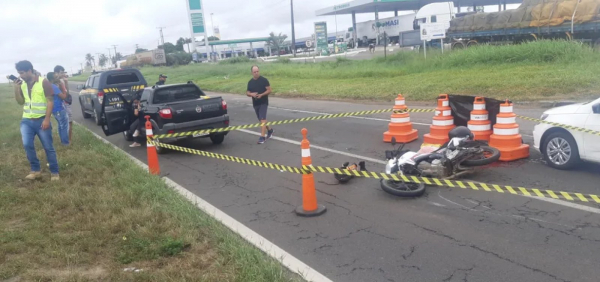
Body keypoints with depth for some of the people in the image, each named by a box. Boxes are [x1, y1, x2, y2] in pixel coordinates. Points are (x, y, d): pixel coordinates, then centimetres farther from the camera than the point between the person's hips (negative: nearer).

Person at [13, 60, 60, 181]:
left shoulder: (44, 82, -10)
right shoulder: (22, 84, 8)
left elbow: (50, 101, -12)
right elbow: (21, 102, 12)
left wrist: (47, 119, -18)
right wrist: (16, 89, -3)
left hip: (41, 120, -4)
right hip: (27, 120, 5)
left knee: (48, 147, 1)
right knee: (27, 145, -9)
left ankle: (54, 172, 12)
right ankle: (36, 170, 7)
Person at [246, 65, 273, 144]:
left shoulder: (264, 80, -7)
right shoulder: (250, 82, 8)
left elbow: (269, 90, -8)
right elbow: (247, 93, 12)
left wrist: (261, 95, -22)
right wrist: (251, 94, -12)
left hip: (263, 103, -6)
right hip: (255, 103, 6)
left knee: (262, 119, -14)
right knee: (261, 120, 15)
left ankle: (262, 137, -16)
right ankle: (270, 130, 37)